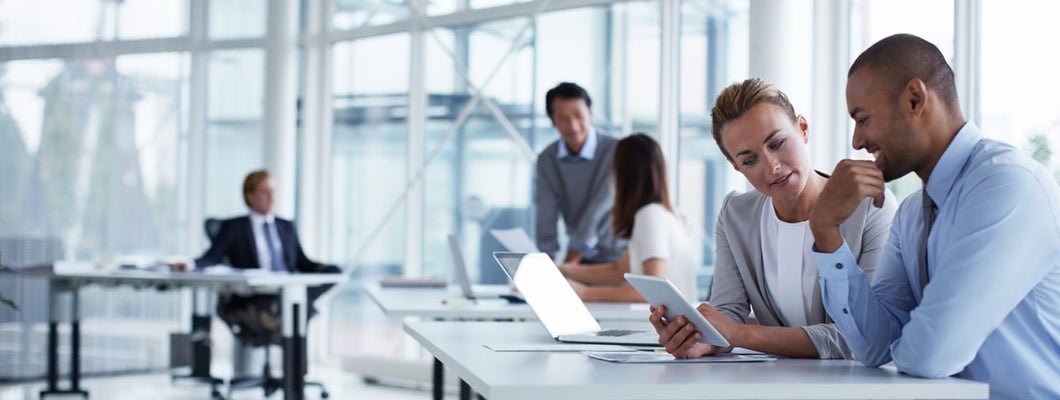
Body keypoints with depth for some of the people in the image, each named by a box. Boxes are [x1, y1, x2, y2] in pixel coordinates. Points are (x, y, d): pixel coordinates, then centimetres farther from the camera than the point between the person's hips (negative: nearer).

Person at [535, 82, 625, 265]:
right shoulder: (546, 160, -1)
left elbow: (597, 214, -21)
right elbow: (545, 218, -8)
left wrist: (567, 265, -27)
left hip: (617, 256, -3)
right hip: (581, 259, 4)